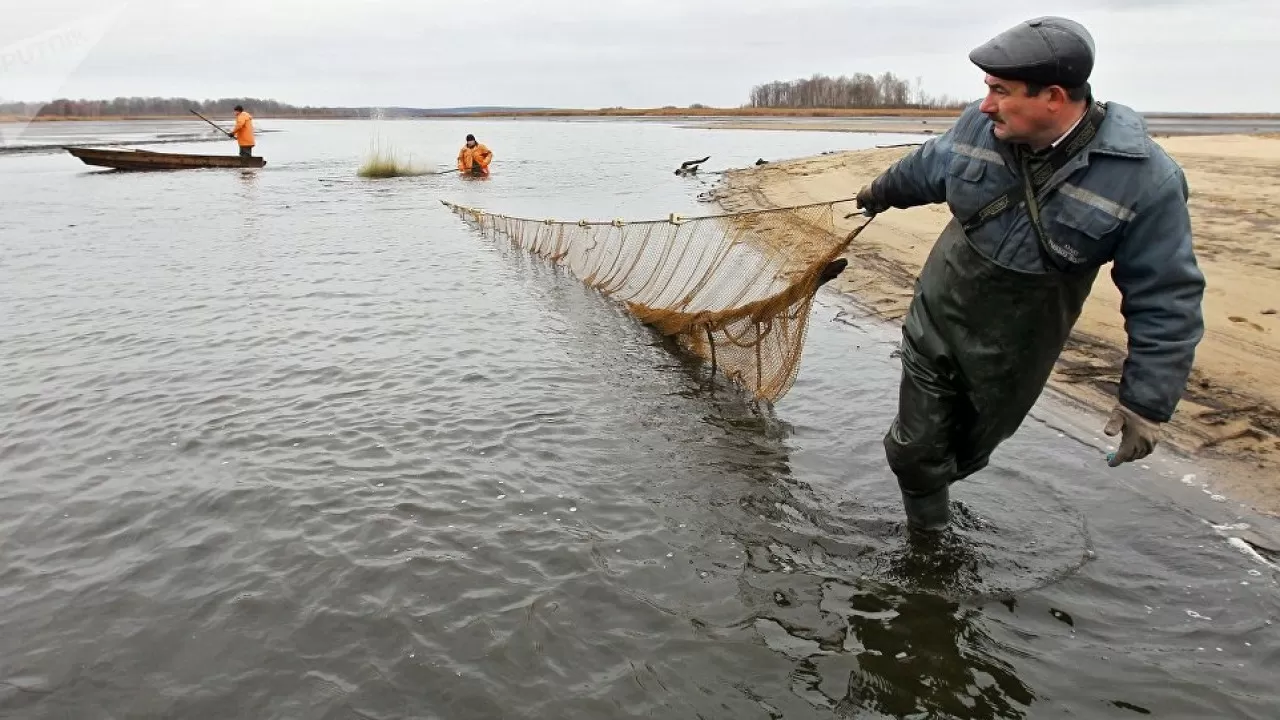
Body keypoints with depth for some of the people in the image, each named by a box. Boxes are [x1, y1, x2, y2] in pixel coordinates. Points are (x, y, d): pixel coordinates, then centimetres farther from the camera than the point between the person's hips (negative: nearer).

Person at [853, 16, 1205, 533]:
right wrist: (882, 193, 29)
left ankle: (926, 488, 51)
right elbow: (926, 168, 11)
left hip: (1014, 352, -2)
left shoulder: (1144, 178, -24)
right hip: (935, 318, 2)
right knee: (916, 446, 5)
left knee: (968, 450, 19)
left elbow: (1165, 300, -18)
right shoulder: (980, 125, -13)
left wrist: (1147, 402, -20)